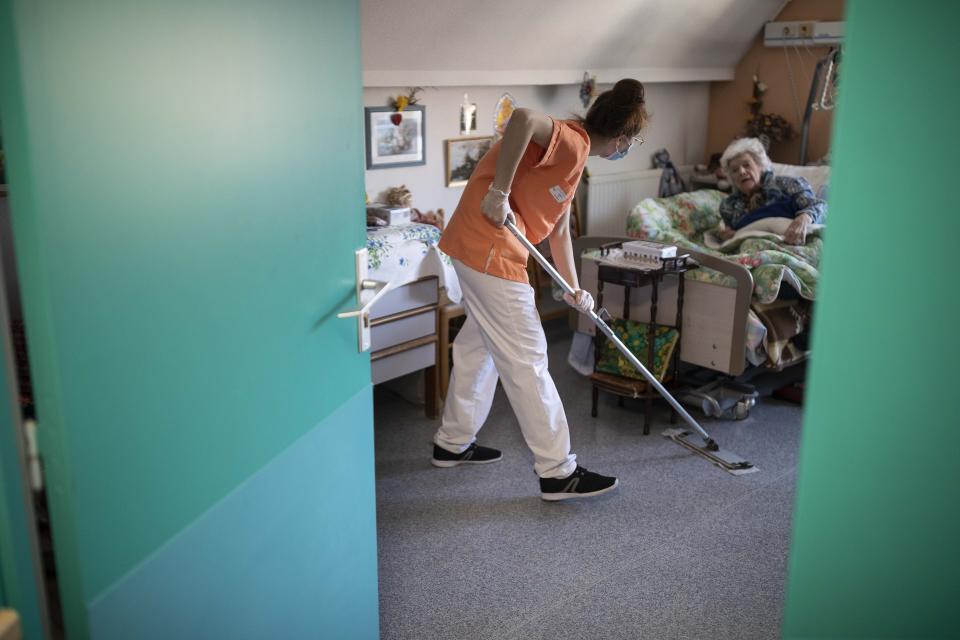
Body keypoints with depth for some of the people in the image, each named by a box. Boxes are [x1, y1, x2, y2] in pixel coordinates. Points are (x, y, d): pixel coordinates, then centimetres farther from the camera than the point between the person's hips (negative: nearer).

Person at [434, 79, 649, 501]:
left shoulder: (572, 153, 18)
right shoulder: (572, 142, -13)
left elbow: (559, 228, 22)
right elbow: (524, 118, -35)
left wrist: (574, 289, 21)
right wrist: (499, 191, -30)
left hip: (476, 247, 11)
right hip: (490, 251, -11)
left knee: (480, 345, 21)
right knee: (526, 359, -4)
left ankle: (453, 443, 36)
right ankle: (558, 472, 6)